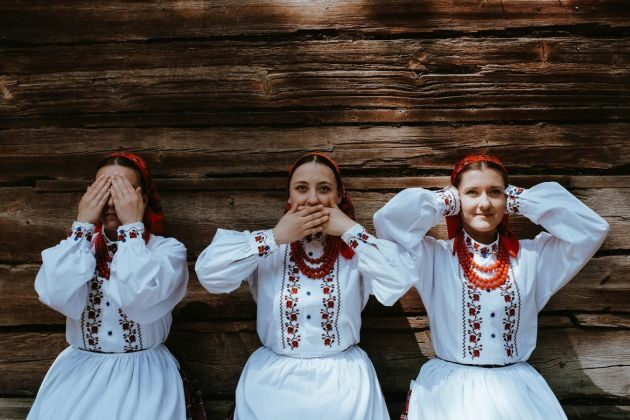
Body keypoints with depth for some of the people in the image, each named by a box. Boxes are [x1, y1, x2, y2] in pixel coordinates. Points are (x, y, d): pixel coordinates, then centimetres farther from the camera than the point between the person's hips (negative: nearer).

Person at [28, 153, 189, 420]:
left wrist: (131, 226, -18)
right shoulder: (77, 245, 6)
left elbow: (140, 302, -23)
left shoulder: (168, 249, -5)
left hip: (143, 371, -2)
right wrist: (82, 225, -11)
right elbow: (58, 298, -13)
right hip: (79, 369, 3)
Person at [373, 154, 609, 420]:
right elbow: (388, 220, -18)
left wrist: (521, 200, -1)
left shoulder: (532, 256, 4)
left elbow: (593, 229, -3)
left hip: (518, 389, 3)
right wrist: (445, 201, -5)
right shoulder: (436, 257, -5)